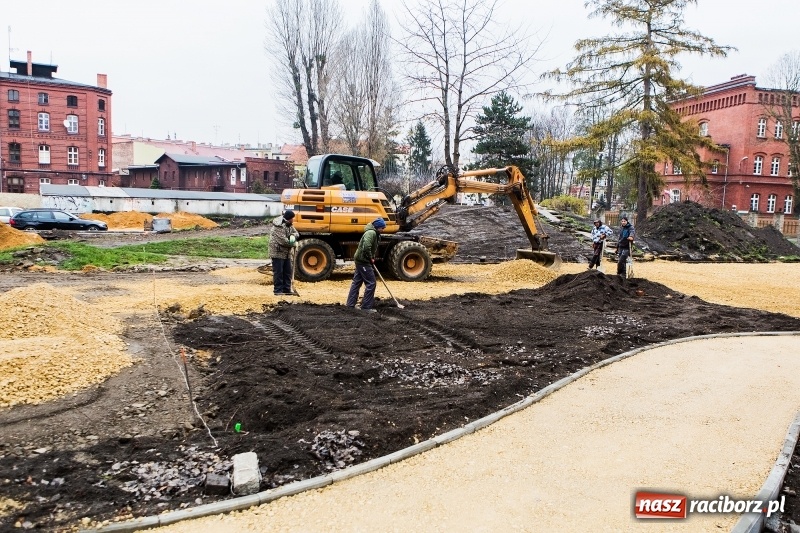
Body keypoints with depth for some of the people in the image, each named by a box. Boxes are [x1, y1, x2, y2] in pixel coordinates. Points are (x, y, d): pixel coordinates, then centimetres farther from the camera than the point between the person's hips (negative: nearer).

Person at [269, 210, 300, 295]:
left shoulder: (289, 225, 9)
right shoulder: (279, 226, -21)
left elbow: (296, 233, 8)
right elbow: (283, 241, -27)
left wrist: (293, 236, -16)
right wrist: (294, 244, -15)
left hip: (286, 253, 9)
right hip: (277, 253, -9)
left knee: (288, 272, 11)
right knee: (278, 272, -4)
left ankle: (287, 290, 19)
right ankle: (278, 291, 2)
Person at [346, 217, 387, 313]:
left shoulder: (374, 234, 16)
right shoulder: (371, 233, -17)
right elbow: (366, 247, -29)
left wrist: (372, 259, 9)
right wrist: (371, 258, -16)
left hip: (360, 260, 11)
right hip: (363, 261, -11)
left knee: (356, 282, 13)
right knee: (370, 283, -7)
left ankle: (350, 305, 19)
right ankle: (366, 307, -2)